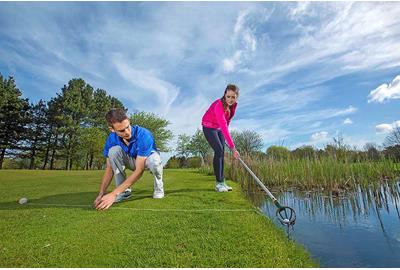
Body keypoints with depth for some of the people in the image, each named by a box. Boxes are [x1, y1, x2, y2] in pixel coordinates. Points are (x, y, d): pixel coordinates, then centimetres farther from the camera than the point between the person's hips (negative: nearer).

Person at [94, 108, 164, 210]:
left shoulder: (143, 135, -36)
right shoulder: (112, 138, -20)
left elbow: (139, 171, -39)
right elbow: (109, 168, -14)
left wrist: (114, 194, -43)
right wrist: (101, 193, -27)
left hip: (148, 158, -4)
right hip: (132, 161, 4)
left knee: (154, 160, -41)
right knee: (114, 150, -27)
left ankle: (158, 187, -7)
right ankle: (124, 191, -12)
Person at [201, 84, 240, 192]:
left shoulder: (234, 104, -11)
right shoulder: (219, 106, -35)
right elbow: (224, 128, -42)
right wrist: (233, 148, -45)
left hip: (219, 128, 7)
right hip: (209, 127, -7)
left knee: (222, 152, 3)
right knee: (219, 150, -18)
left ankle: (222, 182, 11)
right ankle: (218, 183, -10)